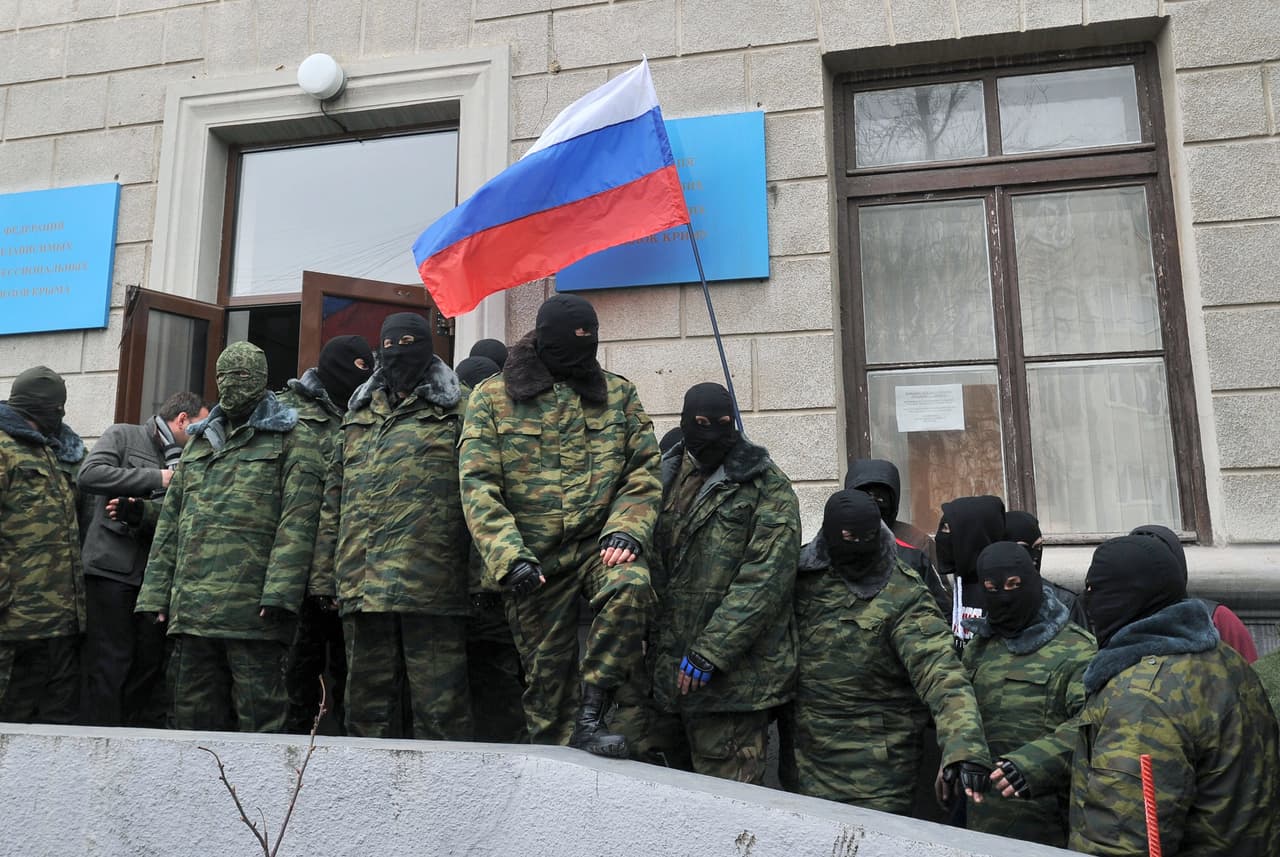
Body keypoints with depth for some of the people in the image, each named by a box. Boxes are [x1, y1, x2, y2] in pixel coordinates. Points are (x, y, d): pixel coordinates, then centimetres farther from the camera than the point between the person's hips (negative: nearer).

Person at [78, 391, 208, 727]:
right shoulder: (123, 435, 5)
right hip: (112, 570, -5)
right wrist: (156, 478, -12)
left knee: (150, 667, 7)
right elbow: (89, 474, -13)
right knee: (108, 667, -4)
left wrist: (139, 510, -17)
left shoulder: (182, 462, 16)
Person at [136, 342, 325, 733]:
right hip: (191, 609, 6)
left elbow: (297, 524, -8)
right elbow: (170, 523, 21)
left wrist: (278, 593, -18)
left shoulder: (288, 442, 3)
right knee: (192, 716, 12)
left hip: (253, 611, -6)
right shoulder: (198, 441, 22)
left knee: (258, 716, -1)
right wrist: (156, 593, 12)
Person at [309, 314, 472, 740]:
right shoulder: (358, 416, 21)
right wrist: (324, 575, 14)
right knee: (368, 701, 13)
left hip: (429, 581, -5)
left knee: (438, 703, -1)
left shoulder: (454, 412, 5)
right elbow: (334, 501, 20)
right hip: (361, 586, 6)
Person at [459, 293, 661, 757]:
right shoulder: (493, 397, 2)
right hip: (533, 558, 0)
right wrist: (509, 556, -18)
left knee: (631, 585, -31)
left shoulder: (618, 393, 7)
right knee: (546, 670, 6)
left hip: (600, 541, 0)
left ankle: (592, 717, -19)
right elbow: (477, 485, -5)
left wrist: (626, 530, -14)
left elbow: (644, 471, 4)